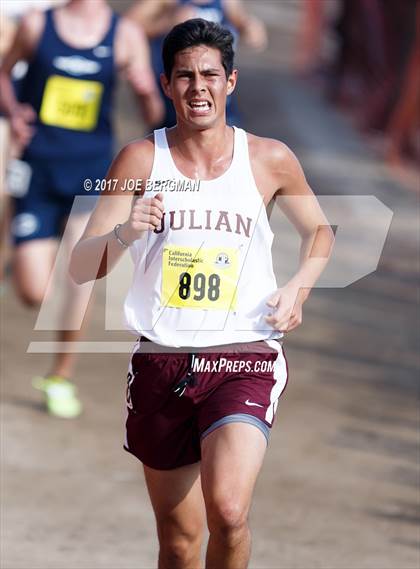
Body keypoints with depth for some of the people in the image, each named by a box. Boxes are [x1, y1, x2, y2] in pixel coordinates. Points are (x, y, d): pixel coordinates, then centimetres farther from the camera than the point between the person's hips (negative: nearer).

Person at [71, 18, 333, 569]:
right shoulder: (142, 160, 1)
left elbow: (319, 229, 21)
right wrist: (124, 234, -23)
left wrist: (299, 287, 2)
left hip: (244, 358, -1)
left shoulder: (270, 160, 2)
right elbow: (80, 268, -2)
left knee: (227, 510, -24)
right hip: (161, 360, 2)